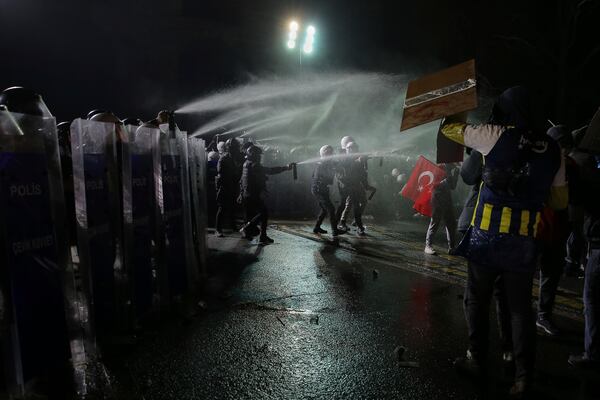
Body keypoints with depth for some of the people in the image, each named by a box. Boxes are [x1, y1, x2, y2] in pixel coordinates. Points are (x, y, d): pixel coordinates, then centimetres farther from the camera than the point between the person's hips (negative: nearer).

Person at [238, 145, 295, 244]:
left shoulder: (246, 165, 15)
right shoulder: (254, 166, -16)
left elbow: (241, 181, 22)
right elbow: (270, 171, -22)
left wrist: (241, 193, 28)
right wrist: (286, 168, -19)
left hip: (246, 195, 10)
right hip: (254, 196, -10)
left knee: (250, 215, 16)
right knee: (263, 214, -5)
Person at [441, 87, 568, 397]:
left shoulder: (496, 136, -5)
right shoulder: (553, 150, 6)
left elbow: (451, 128, 8)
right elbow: (560, 201, 13)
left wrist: (455, 110, 29)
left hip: (487, 236, -3)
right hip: (524, 243, 3)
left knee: (477, 300, 13)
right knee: (520, 307, 12)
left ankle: (477, 360, 24)